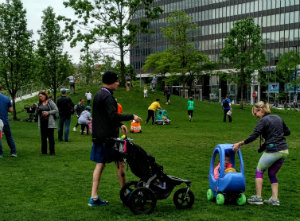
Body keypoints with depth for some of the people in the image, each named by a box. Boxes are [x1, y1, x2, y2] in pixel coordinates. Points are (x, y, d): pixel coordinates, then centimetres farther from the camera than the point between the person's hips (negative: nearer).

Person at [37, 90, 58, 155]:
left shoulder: (50, 102, -2)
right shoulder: (39, 103, 13)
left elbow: (56, 110, -5)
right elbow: (37, 113, 21)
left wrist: (48, 112, -14)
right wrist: (37, 110, -2)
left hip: (49, 122, -5)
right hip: (42, 122, 5)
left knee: (51, 137, -4)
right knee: (43, 137, 7)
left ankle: (52, 151, 2)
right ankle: (44, 151, 14)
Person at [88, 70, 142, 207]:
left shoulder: (98, 95, 15)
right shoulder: (107, 97, -16)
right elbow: (113, 116, -26)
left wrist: (119, 125, 20)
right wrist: (132, 117, -18)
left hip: (98, 136, 9)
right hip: (108, 136, -9)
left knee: (100, 164, 9)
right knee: (120, 162, 4)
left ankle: (94, 197, 7)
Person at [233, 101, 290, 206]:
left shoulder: (263, 121, -9)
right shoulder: (278, 118, 13)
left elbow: (253, 136, -16)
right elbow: (287, 132, 23)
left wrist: (239, 144, -11)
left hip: (272, 151, -7)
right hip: (284, 150, 7)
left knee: (259, 171, 8)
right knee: (272, 174, 18)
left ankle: (258, 197, 5)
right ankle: (275, 199, 13)